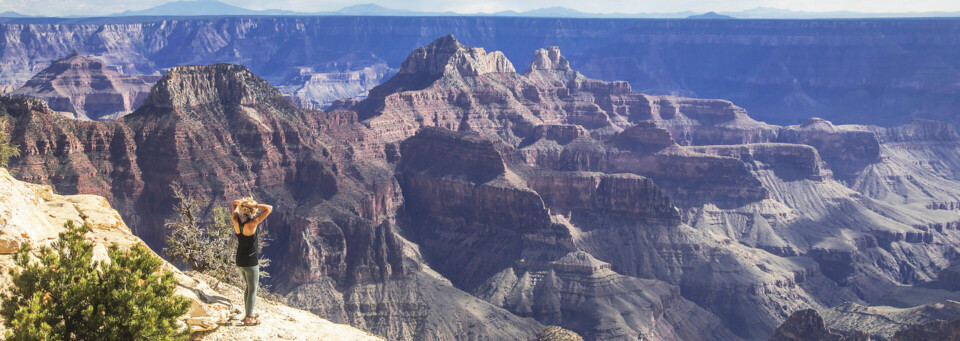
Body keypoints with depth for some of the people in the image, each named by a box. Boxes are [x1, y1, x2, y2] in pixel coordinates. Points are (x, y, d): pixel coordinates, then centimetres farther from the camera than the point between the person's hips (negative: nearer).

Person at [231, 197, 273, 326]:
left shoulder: (236, 220, -4)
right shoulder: (252, 223, -22)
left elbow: (235, 204, 15)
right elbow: (269, 208, -23)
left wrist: (241, 202, -3)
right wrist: (253, 205, -20)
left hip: (240, 261, 7)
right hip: (250, 262, -7)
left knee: (249, 287, 23)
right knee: (253, 290, 7)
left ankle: (248, 314, 34)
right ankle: (249, 319, 14)